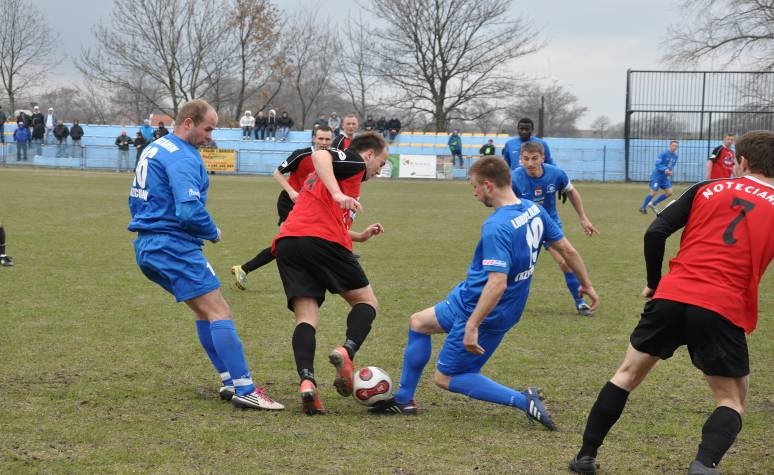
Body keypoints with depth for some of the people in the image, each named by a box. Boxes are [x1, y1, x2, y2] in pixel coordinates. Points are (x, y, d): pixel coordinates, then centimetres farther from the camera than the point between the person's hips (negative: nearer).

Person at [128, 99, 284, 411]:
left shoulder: (152, 150, 17)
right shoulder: (183, 157, -16)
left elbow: (135, 201, 26)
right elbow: (190, 210, -25)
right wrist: (213, 233, -7)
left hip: (146, 246, 10)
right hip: (175, 247, -10)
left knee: (204, 311, 17)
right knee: (219, 312, -11)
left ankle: (230, 382, 16)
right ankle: (244, 390, -15)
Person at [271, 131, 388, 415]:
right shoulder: (355, 162, 10)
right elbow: (320, 155, -13)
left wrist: (359, 236, 37)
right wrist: (338, 194, -24)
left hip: (286, 243, 7)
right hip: (322, 241, -7)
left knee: (306, 317, -1)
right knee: (366, 301, 8)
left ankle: (307, 380, -25)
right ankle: (347, 351, -19)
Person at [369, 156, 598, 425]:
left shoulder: (496, 227, -29)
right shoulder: (534, 210, -2)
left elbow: (497, 283, -35)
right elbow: (568, 250, 6)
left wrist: (472, 326, -32)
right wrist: (587, 285, 20)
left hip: (479, 310, -10)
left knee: (445, 379, 5)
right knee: (418, 323, 22)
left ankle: (523, 401, -5)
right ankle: (404, 400, 29)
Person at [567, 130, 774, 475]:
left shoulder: (707, 190, 12)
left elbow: (655, 233, 5)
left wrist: (654, 282, 16)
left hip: (672, 296, 2)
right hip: (724, 311, -2)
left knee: (629, 373, 20)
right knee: (732, 400, 13)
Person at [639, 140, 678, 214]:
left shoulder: (675, 156, 8)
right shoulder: (663, 154, -15)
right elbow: (657, 164, -18)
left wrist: (670, 171, 0)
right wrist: (665, 169, -30)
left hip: (664, 177, 8)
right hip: (657, 176, -8)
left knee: (669, 193, 3)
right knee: (653, 192, -10)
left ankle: (652, 204, 17)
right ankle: (643, 207, 8)